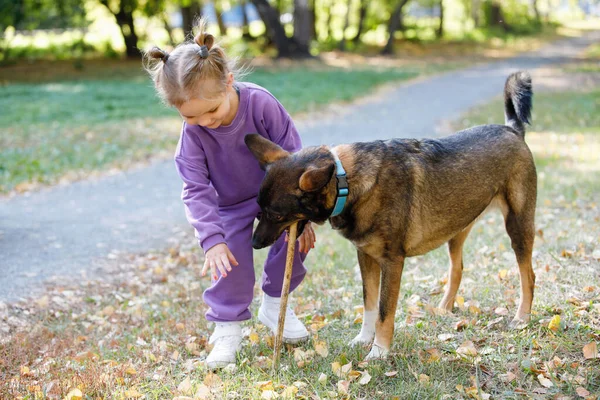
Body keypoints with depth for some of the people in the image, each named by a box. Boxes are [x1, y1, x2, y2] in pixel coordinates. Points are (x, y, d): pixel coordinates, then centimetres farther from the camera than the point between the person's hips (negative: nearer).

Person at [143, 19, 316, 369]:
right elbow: (196, 189, -21)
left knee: (297, 239, -15)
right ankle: (228, 328, 11)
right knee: (231, 262, -13)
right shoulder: (192, 131, -26)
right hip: (229, 206, 0)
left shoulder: (261, 103, -29)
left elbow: (291, 158, -20)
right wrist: (211, 238, -31)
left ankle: (275, 305, 10)